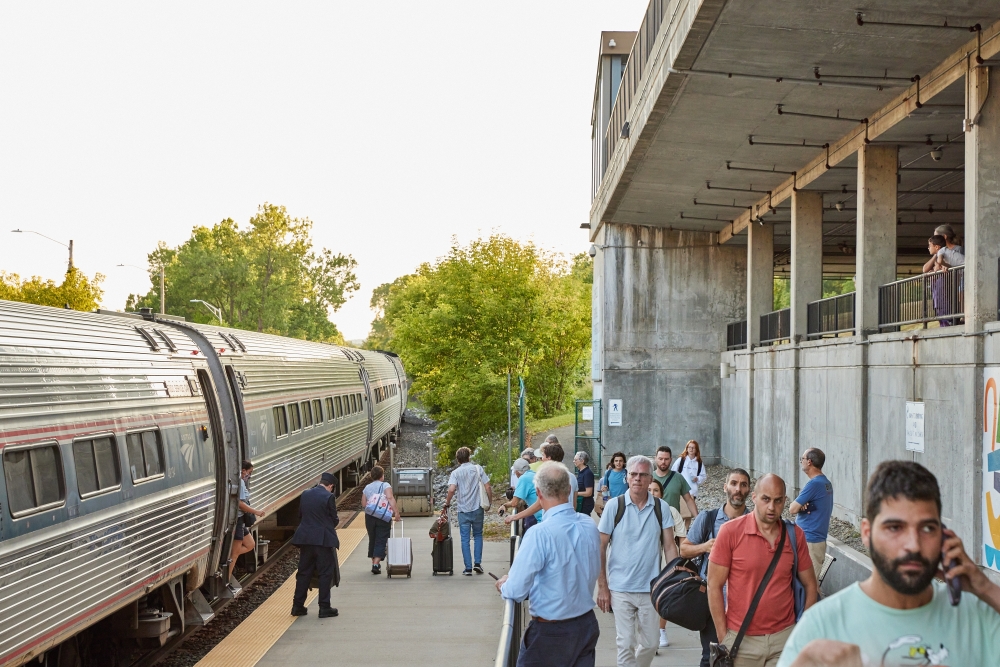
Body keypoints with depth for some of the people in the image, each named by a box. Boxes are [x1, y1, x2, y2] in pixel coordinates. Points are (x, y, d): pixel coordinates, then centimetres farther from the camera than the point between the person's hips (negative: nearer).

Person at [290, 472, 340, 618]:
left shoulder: (305, 494, 6)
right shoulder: (329, 497, -12)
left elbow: (300, 516, 13)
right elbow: (334, 519, -6)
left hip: (305, 538, 5)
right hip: (323, 539, -5)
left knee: (303, 573, 12)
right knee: (325, 573, 3)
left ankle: (297, 606, 15)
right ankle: (324, 608, 4)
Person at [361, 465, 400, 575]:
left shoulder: (367, 488, 10)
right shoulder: (385, 486, -5)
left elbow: (363, 504, 7)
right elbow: (390, 498, -20)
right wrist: (396, 512, -24)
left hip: (369, 517, 4)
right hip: (383, 517, -4)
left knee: (372, 540, 17)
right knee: (381, 541, -3)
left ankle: (374, 562, 25)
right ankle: (376, 564, -15)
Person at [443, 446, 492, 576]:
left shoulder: (456, 472, -4)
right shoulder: (478, 469, 0)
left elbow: (451, 489, -18)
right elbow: (488, 487, -4)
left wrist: (447, 503, -3)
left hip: (463, 510, -1)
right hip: (478, 509, 1)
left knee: (465, 539, 6)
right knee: (478, 535, 17)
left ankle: (468, 568, 4)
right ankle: (477, 563, 8)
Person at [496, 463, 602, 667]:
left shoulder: (539, 535, -23)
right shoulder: (590, 526, -3)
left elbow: (516, 592, -19)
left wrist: (504, 585, 4)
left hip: (550, 632, -6)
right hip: (587, 625, 6)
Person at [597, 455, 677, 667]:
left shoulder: (661, 508, 1)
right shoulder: (614, 505, -4)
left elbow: (669, 547, 3)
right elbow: (600, 548, -2)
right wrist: (602, 586, -5)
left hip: (651, 588, 2)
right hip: (620, 589, -2)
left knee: (650, 644, 11)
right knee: (626, 644, 1)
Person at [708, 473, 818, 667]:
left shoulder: (795, 535, 2)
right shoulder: (730, 531, -7)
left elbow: (810, 585, 10)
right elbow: (714, 586, -5)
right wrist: (724, 637, -6)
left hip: (784, 637, 2)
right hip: (741, 639, -2)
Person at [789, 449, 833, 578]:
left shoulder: (814, 484, -18)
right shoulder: (826, 483, 12)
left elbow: (792, 510, -15)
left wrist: (800, 507, 5)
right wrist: (802, 506, -7)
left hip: (809, 542, -10)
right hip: (819, 539, 10)